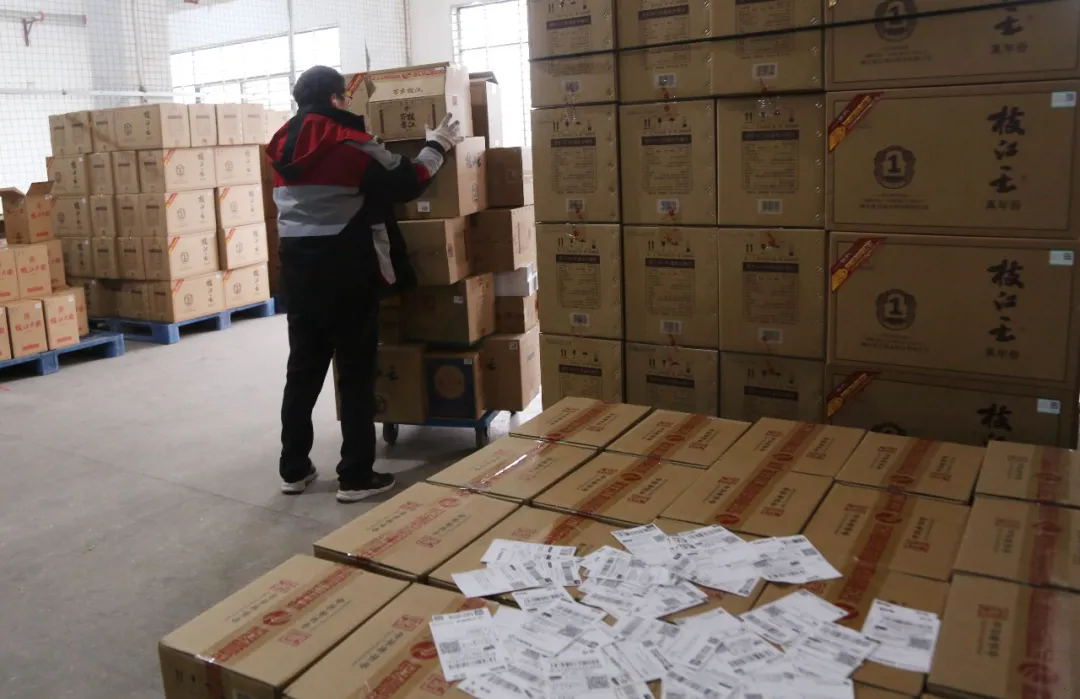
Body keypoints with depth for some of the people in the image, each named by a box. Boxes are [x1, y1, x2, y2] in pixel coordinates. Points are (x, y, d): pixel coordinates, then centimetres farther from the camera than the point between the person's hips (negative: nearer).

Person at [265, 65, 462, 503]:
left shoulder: (283, 146, 9)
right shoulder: (351, 144, -11)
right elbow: (405, 184, -6)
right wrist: (437, 147, 10)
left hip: (296, 267, 6)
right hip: (345, 272, -6)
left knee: (303, 370, 13)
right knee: (356, 376, 2)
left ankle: (293, 469, 21)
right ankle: (356, 477, 6)